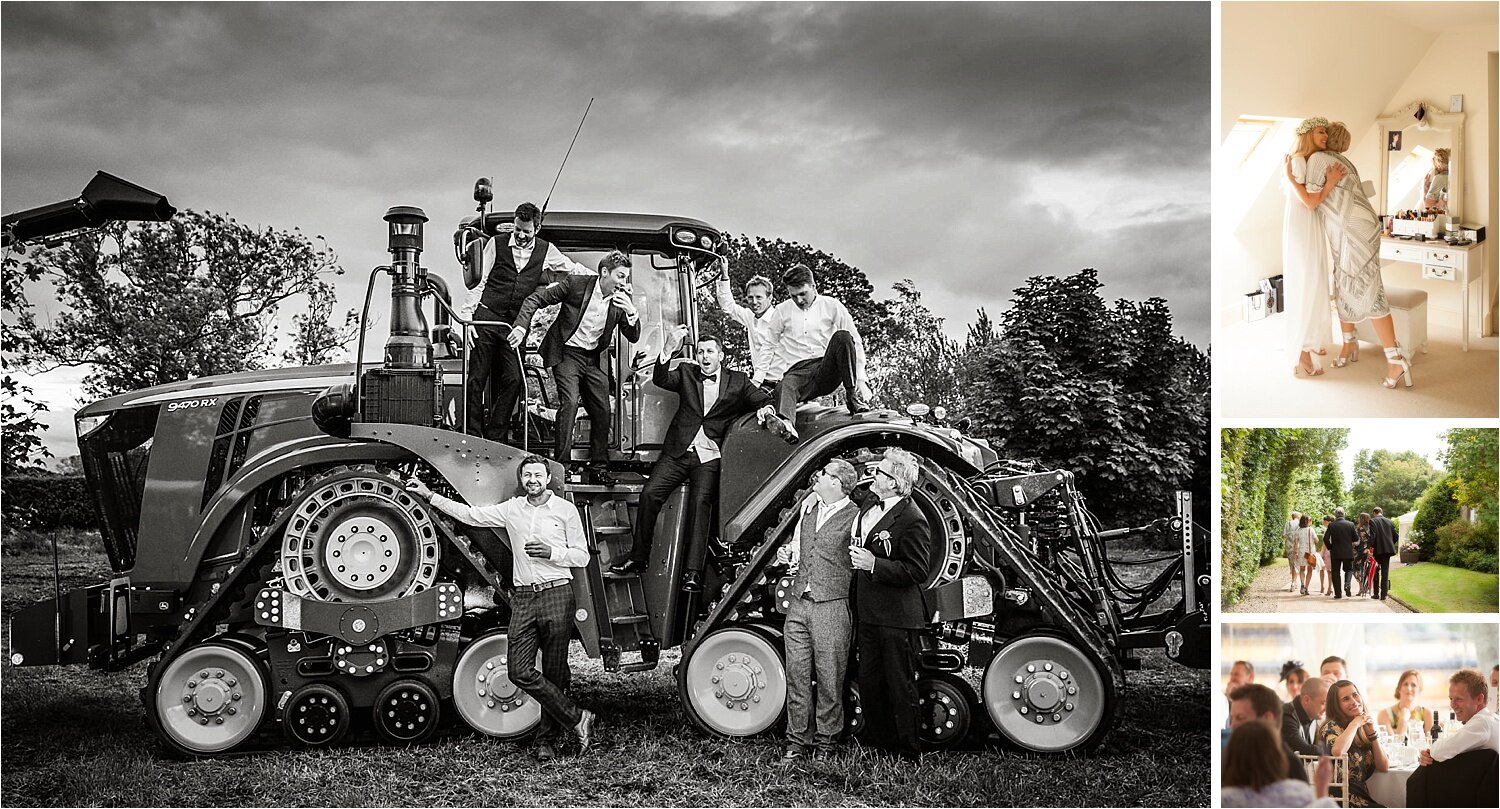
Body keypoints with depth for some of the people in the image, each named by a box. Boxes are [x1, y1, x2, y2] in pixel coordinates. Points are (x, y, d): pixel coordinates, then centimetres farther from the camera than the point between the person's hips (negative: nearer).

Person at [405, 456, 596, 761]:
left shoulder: (565, 510, 3)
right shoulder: (512, 509, 12)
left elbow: (582, 556, 4)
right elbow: (470, 515, 13)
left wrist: (551, 552, -13)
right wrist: (429, 495, 9)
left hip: (556, 595, -3)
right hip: (523, 598, 3)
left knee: (554, 673, 0)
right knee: (519, 671, -9)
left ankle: (546, 740, 12)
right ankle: (577, 718, -1)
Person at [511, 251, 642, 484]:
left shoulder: (621, 299, -2)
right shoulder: (576, 284, -14)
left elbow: (634, 337, -2)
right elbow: (535, 299, -8)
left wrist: (632, 313, -20)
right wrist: (521, 326, -21)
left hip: (595, 358, 4)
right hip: (568, 353, -4)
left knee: (602, 411, -1)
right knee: (569, 403, -20)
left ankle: (599, 466, 12)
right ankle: (562, 464, -14)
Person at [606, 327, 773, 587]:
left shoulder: (737, 381, 11)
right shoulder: (686, 373, 12)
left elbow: (765, 399, 11)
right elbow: (660, 380, -5)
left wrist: (766, 409, -13)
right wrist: (668, 350, -21)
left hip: (709, 458, -2)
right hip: (678, 452, 2)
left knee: (701, 501, -22)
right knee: (649, 493, -15)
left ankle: (693, 572, -27)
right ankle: (638, 558, -4)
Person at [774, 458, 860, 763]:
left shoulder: (855, 517, -7)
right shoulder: (808, 506, 14)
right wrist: (787, 554, 9)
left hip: (832, 606, -6)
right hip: (798, 602, 6)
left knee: (829, 678, 3)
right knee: (797, 674, 7)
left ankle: (826, 740, 15)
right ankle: (798, 738, 16)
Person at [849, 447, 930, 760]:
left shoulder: (912, 521, -17)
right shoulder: (871, 508, 10)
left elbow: (916, 571, -21)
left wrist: (873, 563, -23)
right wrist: (857, 556, 10)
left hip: (898, 617, -9)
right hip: (869, 613, 9)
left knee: (900, 686, 2)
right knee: (868, 681, 15)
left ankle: (908, 752, 13)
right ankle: (876, 738, 29)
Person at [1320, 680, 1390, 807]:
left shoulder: (1363, 731, 15)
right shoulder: (1332, 727, -4)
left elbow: (1384, 767, 10)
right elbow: (1337, 751, -29)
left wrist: (1372, 733, 0)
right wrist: (1355, 723, -13)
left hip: (1361, 795, 7)